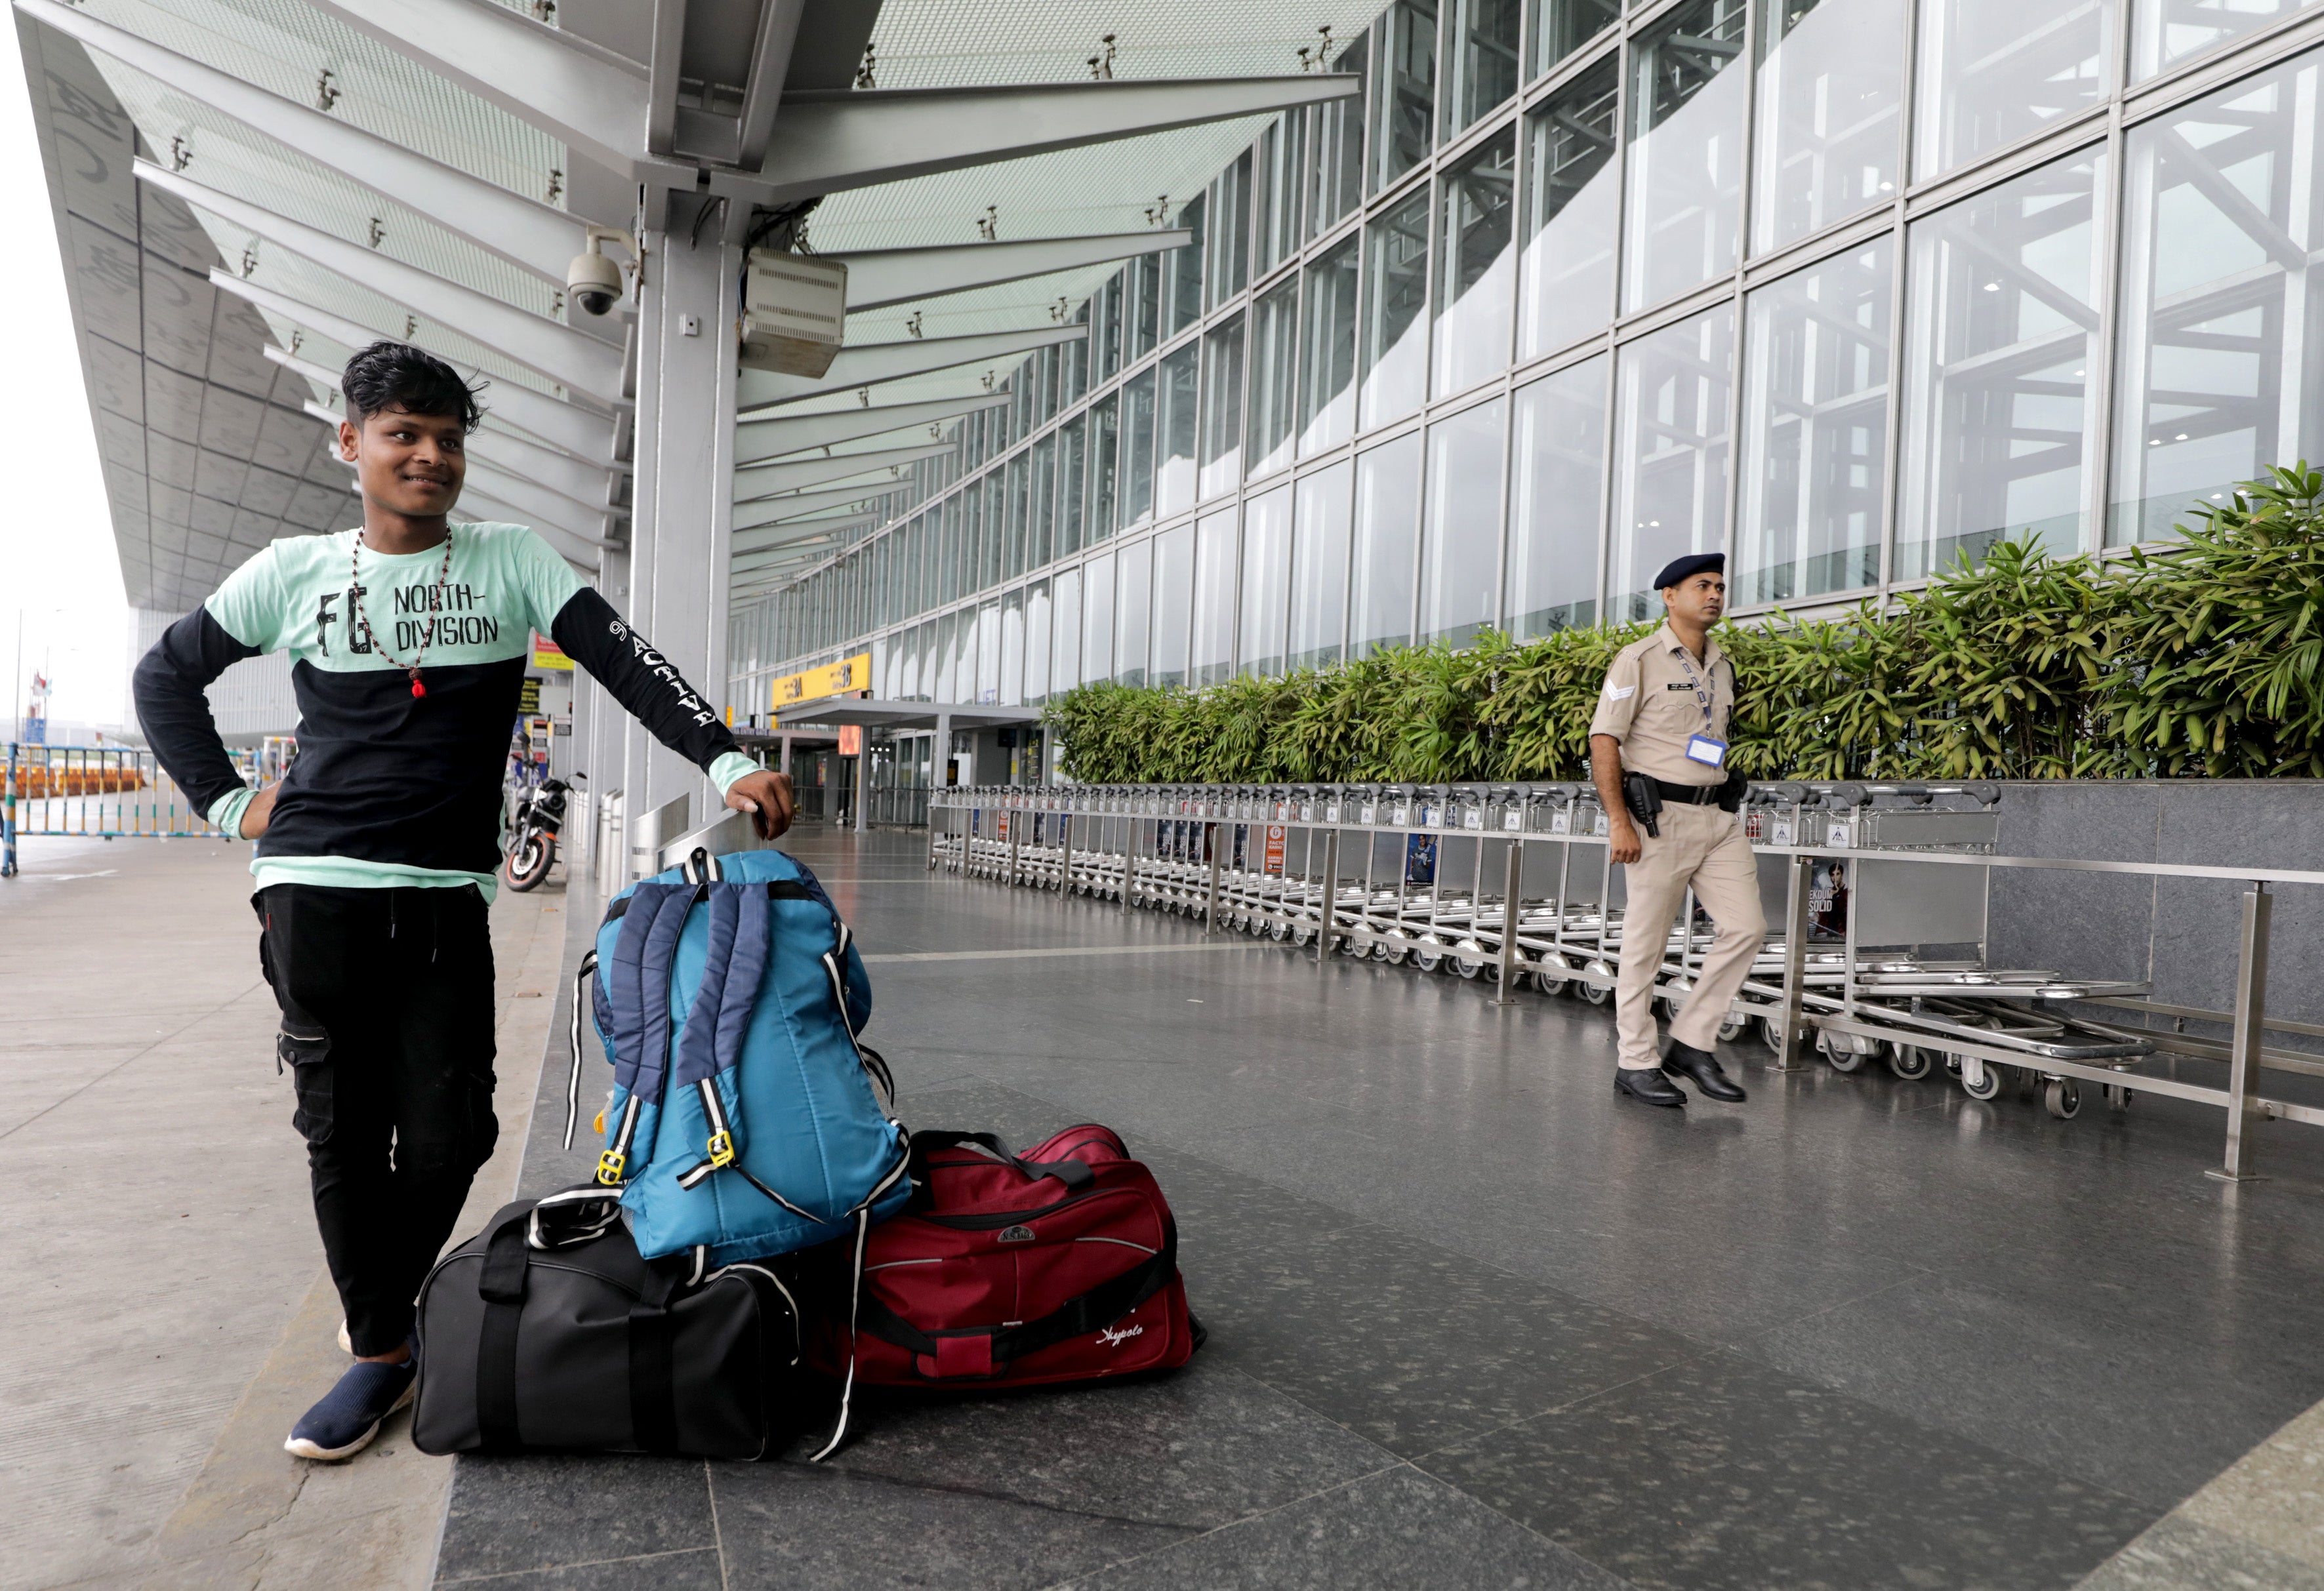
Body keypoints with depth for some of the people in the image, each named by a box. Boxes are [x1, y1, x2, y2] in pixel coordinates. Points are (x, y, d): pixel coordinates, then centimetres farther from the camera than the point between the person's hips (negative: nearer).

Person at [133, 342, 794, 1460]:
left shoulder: (511, 561, 5)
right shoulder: (292, 572, 9)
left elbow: (627, 663, -7)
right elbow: (165, 675, 21)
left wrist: (727, 762, -20)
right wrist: (227, 803, 9)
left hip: (446, 897, 0)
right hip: (314, 892, 1)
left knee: (449, 1134, -2)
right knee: (344, 1131, 3)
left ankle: (385, 1312, 25)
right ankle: (382, 1353, 19)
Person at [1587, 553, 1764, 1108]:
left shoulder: (1722, 665, 17)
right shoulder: (1639, 660, -4)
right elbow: (1603, 740, -9)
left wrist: (1729, 803, 17)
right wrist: (1618, 820, -17)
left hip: (1719, 816, 7)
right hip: (1660, 814, -7)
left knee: (1746, 927, -1)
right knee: (1646, 944, -1)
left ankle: (1691, 1042, 11)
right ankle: (1636, 1062, 11)